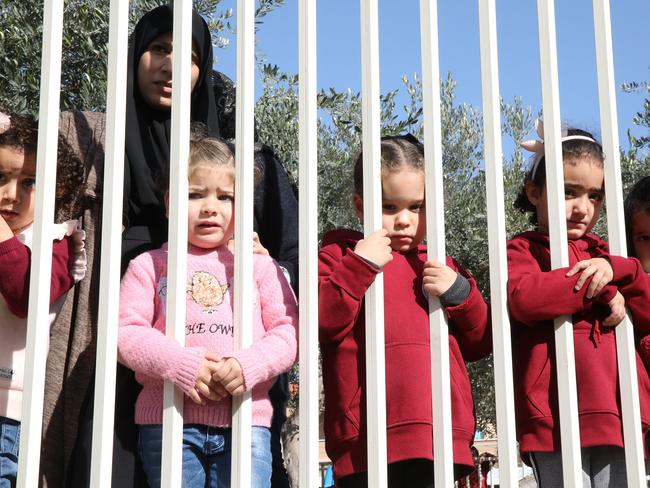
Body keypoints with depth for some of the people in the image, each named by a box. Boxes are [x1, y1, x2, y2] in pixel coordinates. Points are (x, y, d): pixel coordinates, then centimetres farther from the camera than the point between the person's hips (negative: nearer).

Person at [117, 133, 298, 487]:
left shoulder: (258, 264, 14)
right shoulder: (149, 265, 10)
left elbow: (287, 331, 6)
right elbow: (126, 333, 0)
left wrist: (248, 366, -13)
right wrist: (182, 365, -15)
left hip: (246, 420, 1)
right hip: (168, 420, 0)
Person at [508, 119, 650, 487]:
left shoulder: (602, 255, 24)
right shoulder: (522, 249, 6)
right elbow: (523, 300, -17)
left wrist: (615, 271, -4)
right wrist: (600, 290, -9)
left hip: (615, 414, 5)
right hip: (557, 416, -5)